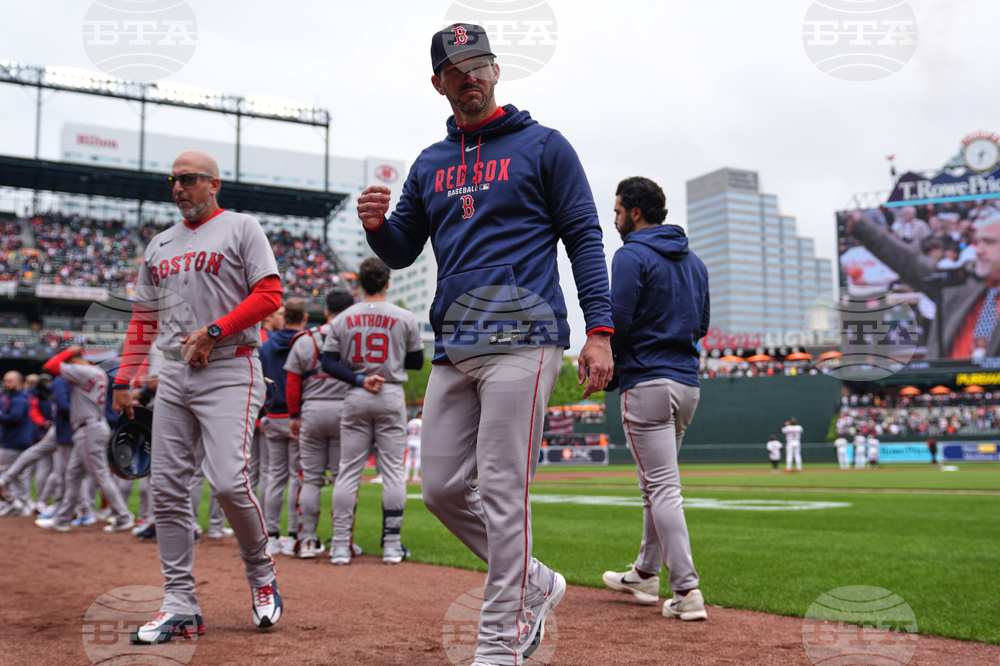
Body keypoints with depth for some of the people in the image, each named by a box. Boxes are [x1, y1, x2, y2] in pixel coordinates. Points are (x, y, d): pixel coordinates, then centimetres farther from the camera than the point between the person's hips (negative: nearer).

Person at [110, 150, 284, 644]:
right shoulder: (159, 245, 20)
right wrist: (124, 379, 10)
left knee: (227, 481, -18)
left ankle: (261, 574, 7)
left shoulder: (241, 228, 3)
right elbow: (143, 320, 20)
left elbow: (269, 294, -7)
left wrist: (214, 331, -16)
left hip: (229, 371, -6)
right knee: (166, 488, 1)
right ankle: (180, 604, 9)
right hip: (173, 376, 7)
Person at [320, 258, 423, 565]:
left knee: (348, 471, 5)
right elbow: (417, 362, 5)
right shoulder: (404, 318, -1)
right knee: (392, 469, 3)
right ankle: (392, 545, 4)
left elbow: (329, 362, -3)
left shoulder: (342, 319, 3)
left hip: (355, 399, 1)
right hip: (391, 396, -1)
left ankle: (341, 545, 4)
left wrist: (359, 379, -8)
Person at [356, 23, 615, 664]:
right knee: (443, 489, 6)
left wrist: (600, 329, -11)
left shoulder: (543, 146, 4)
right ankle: (535, 583, 26)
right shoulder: (430, 164, 19)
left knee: (501, 492, -8)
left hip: (521, 343, -6)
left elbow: (584, 239, 0)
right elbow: (402, 252, 21)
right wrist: (377, 224, -3)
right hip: (452, 350, 7)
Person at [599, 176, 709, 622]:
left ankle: (687, 592, -10)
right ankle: (645, 575, 30)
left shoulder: (632, 256, -9)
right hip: (688, 381, 8)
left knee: (663, 488, -7)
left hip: (647, 382, -8)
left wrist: (603, 359, 1)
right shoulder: (693, 260, 16)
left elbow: (618, 323, -16)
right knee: (657, 481, 19)